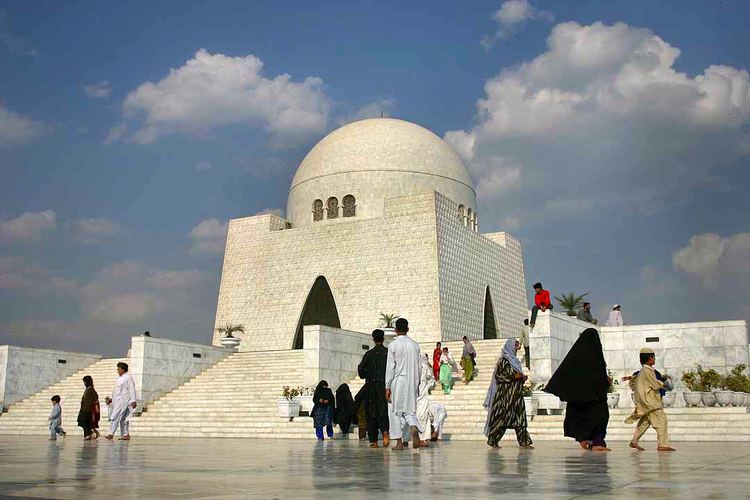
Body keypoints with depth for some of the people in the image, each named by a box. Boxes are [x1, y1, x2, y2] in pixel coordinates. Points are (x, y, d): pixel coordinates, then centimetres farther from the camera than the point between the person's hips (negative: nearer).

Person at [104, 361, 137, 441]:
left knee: (115, 417, -14)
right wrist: (111, 399, 22)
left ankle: (111, 434, -15)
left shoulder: (128, 378, -10)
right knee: (123, 418, 8)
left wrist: (133, 401, -20)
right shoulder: (119, 378, 19)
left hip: (123, 401, -10)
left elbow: (132, 390, -14)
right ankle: (126, 434, 10)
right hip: (117, 401, 10)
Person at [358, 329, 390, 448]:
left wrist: (365, 377, 16)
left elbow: (360, 369, -4)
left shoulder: (369, 354, -1)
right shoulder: (389, 353, -1)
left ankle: (373, 441, 6)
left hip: (371, 388, 0)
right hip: (385, 386, 0)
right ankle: (385, 431, -25)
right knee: (384, 411, 4)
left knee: (371, 413, 7)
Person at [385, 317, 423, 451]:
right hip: (412, 382, 4)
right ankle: (414, 427, -18)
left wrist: (387, 387, -6)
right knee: (410, 409, 13)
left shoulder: (393, 345, -8)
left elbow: (390, 367, -9)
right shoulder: (415, 345, 4)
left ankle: (399, 442, 7)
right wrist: (417, 383, 18)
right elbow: (419, 367, 8)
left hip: (397, 382, -3)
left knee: (396, 411, 6)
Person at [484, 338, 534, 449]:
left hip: (516, 393, 8)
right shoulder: (503, 360, -7)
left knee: (520, 417, 2)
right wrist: (513, 376, -18)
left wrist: (523, 377, 6)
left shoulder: (515, 360, 18)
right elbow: (498, 375, -14)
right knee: (502, 417, -6)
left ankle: (524, 441, 1)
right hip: (506, 393, -8)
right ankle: (492, 440, 3)